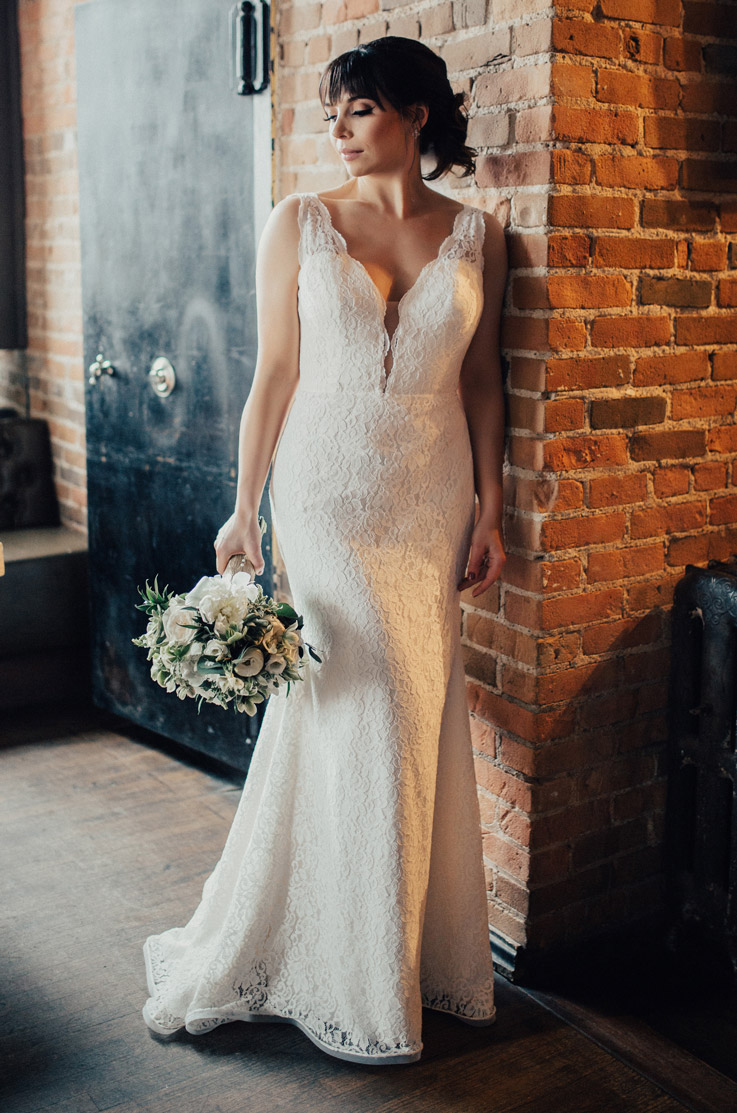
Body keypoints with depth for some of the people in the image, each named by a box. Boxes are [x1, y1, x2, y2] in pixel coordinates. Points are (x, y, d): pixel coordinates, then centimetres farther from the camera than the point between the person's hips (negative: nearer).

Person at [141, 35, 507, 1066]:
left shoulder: (475, 234, 7)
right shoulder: (300, 223, 1)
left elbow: (482, 381, 8)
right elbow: (274, 374, 0)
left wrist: (489, 508, 4)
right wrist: (245, 509, -3)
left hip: (430, 500, 2)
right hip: (327, 493, -2)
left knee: (420, 719, 6)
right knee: (351, 714, -2)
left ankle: (413, 954, 25)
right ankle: (357, 982, 16)